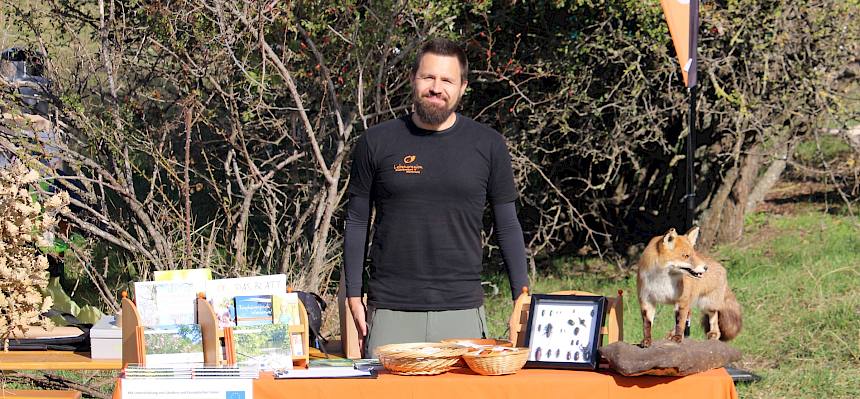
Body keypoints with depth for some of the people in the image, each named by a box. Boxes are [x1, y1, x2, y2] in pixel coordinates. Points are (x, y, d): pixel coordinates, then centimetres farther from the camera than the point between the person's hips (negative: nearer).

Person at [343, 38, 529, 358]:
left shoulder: (488, 145, 6)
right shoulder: (376, 142, 5)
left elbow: (508, 227, 10)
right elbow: (357, 223, 9)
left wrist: (523, 300, 4)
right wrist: (354, 298, 4)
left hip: (462, 309, 0)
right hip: (390, 312, 0)